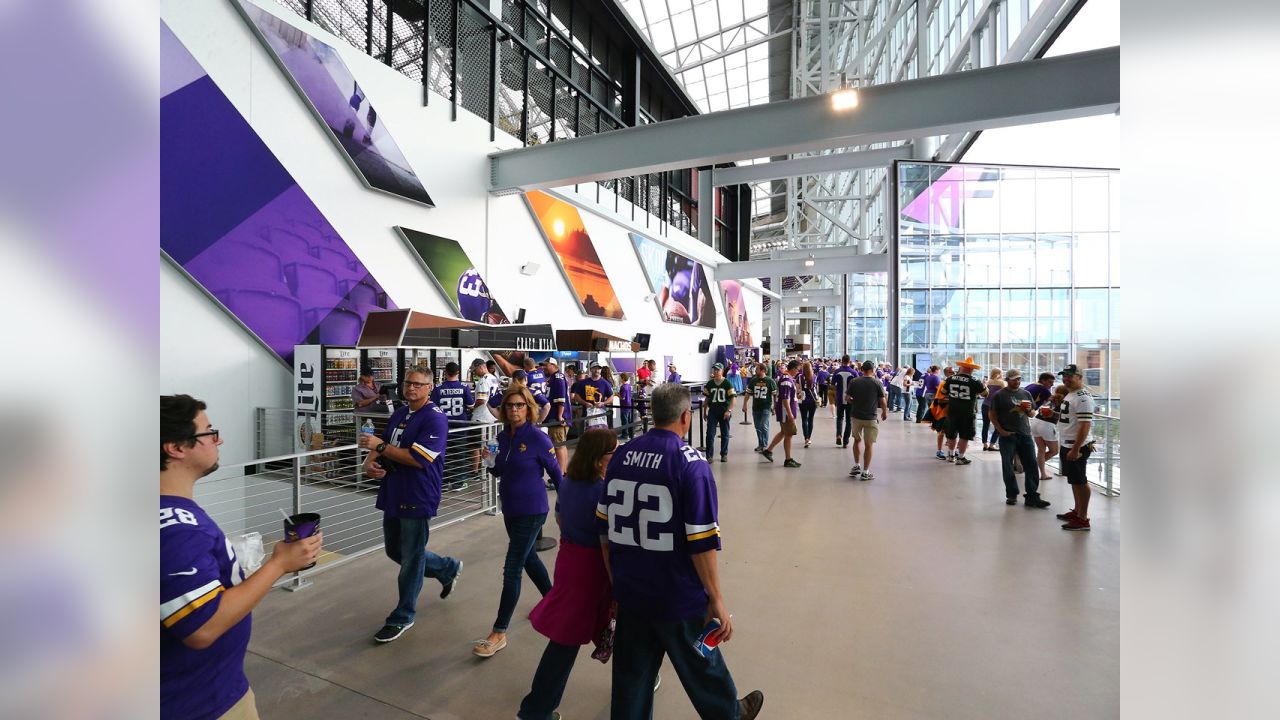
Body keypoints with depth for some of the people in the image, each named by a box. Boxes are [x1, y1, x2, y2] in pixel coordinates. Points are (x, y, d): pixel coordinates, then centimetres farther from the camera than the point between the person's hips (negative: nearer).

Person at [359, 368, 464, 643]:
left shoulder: (435, 418, -16)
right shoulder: (399, 414, 10)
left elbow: (418, 458, -23)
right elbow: (378, 447, 14)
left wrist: (380, 446, -21)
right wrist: (370, 463, -7)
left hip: (418, 499, -9)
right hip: (393, 495, 9)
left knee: (411, 559, 5)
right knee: (394, 551, 20)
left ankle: (402, 617, 24)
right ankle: (448, 569, 39)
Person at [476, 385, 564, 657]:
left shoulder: (537, 438, -17)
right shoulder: (503, 436, 2)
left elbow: (557, 473, -10)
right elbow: (500, 472, 11)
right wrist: (489, 462, -10)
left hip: (531, 510, -7)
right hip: (510, 509, 8)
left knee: (512, 569, -4)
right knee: (529, 558, 22)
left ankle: (499, 633, 9)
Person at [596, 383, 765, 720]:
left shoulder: (621, 455, -3)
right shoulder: (691, 462, -19)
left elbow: (604, 528, 3)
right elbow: (701, 543, -20)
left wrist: (615, 577, 15)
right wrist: (716, 599, -8)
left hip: (630, 591, 4)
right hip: (678, 596, -3)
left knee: (631, 674, 19)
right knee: (700, 664, 22)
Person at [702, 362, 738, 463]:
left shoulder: (727, 384, -6)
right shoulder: (709, 384, 4)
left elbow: (733, 398, -9)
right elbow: (707, 398, 12)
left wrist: (729, 410, -18)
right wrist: (705, 412, 11)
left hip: (724, 411, -2)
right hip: (712, 410, 2)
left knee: (725, 434, 10)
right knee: (710, 433, -5)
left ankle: (724, 454, 24)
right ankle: (709, 455, 1)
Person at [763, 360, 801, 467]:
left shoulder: (788, 378, 11)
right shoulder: (787, 380, -21)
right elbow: (785, 399, -25)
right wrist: (790, 414, -24)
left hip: (789, 411, 10)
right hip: (786, 411, -10)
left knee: (783, 432, 20)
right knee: (788, 435, 0)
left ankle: (768, 450, 28)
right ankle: (788, 460, 10)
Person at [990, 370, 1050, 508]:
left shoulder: (1026, 394, 11)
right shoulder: (1000, 395, -2)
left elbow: (1032, 414, 18)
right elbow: (992, 414, -2)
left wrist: (1029, 410, -5)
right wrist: (1001, 430, -11)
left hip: (1025, 434, 4)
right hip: (1007, 436, -4)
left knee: (1032, 466, 2)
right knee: (1008, 467, 4)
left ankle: (1032, 497, 10)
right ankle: (1011, 495, 16)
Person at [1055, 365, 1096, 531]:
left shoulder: (1083, 397, -18)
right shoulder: (1069, 395, 12)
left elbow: (1085, 425, -24)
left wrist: (1076, 449, -25)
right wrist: (1055, 414, 8)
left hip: (1077, 447, -10)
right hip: (1067, 445, 10)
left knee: (1080, 482, -1)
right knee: (1074, 481, 18)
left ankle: (1083, 519, 7)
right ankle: (1077, 511, 30)